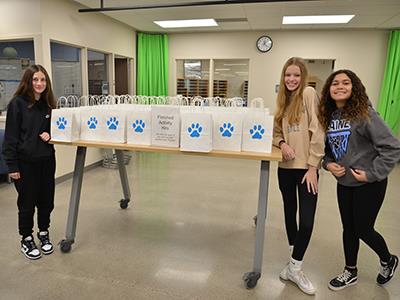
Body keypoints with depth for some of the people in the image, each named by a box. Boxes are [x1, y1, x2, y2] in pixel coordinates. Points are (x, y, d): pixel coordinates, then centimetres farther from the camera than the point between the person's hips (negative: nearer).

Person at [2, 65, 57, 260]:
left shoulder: (48, 104, 6)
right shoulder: (17, 104, -10)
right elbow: (10, 136, -11)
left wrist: (49, 134, -7)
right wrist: (12, 165, -13)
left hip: (47, 160, 5)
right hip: (25, 162, -4)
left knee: (46, 200, 13)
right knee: (27, 203, 9)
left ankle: (44, 234, 34)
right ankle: (26, 240, 28)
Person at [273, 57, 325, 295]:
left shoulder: (309, 93, -7)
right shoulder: (283, 99, 11)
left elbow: (317, 132, -13)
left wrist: (312, 167, -15)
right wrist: (281, 143, -8)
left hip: (306, 167, -6)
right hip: (286, 166, 6)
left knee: (307, 219, -5)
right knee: (290, 211, 17)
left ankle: (295, 268, 16)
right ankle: (294, 261, 37)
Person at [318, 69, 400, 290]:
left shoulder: (365, 114, -18)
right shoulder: (328, 116, 1)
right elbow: (325, 147, 11)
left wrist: (372, 174, -19)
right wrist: (328, 164, -7)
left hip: (368, 184, -5)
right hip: (343, 183, 6)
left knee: (363, 230, 7)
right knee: (349, 228, 16)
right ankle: (351, 272, 37)